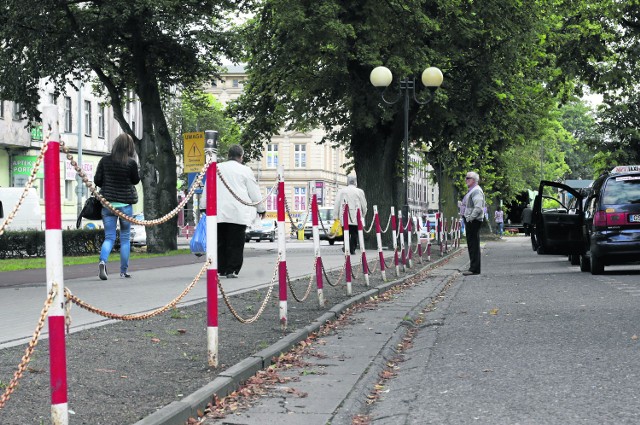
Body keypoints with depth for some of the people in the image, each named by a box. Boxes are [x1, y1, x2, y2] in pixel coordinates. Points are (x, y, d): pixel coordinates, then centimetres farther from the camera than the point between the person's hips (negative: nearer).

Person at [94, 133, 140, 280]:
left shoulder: (105, 160, -2)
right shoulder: (131, 162, -10)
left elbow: (97, 181, 2)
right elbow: (136, 180, 4)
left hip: (107, 203, 2)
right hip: (125, 204, -2)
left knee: (109, 237, 5)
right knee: (125, 237, 11)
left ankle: (103, 262, -22)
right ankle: (124, 271, 15)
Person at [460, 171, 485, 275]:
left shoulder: (476, 191, -13)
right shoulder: (471, 191, 20)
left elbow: (478, 208, -23)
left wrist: (470, 218, -22)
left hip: (473, 221, -11)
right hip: (469, 220, 11)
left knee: (474, 244, -10)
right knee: (471, 244, 12)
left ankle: (474, 269, -10)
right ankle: (473, 268, 17)